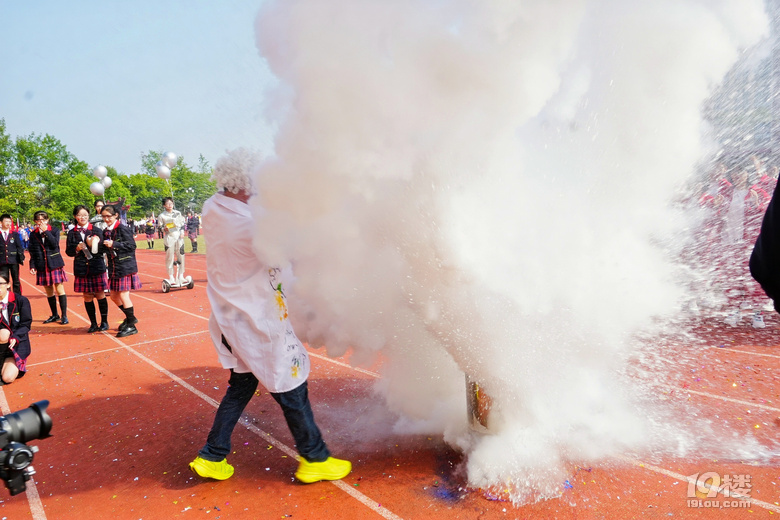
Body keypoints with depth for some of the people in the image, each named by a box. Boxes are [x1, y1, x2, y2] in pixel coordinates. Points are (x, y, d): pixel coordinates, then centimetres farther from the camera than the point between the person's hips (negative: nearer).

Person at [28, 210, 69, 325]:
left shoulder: (55, 231, 2)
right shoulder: (33, 235, 9)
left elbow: (55, 244, -14)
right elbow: (32, 252, 9)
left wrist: (46, 231, -13)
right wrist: (32, 266, 1)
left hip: (55, 265, -3)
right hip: (42, 267, 3)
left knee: (59, 290, -4)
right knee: (49, 292, 8)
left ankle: (64, 315, 1)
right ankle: (54, 315, 20)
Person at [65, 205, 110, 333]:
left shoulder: (96, 230, 1)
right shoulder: (72, 233, 7)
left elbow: (101, 249, -2)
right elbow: (68, 251, 7)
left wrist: (94, 245, -21)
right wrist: (77, 248, -12)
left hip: (97, 267, -2)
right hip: (81, 269, 2)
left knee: (100, 295, 4)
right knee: (87, 297, 6)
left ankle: (104, 322, 17)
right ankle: (93, 323, 17)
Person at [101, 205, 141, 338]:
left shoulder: (123, 229, -11)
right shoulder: (105, 232, 11)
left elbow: (132, 246, -15)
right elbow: (106, 249, 16)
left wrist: (114, 244, -20)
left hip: (126, 267, -8)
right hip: (114, 267, 8)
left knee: (123, 295, -5)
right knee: (114, 296, 12)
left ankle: (131, 326, 7)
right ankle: (130, 317, 32)